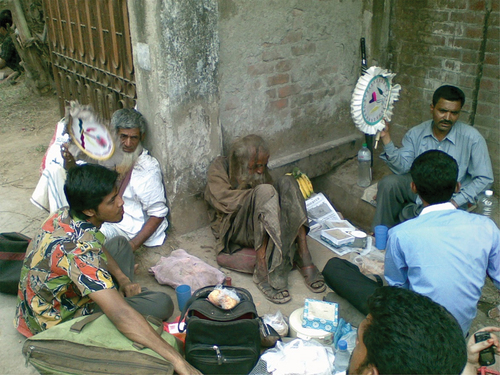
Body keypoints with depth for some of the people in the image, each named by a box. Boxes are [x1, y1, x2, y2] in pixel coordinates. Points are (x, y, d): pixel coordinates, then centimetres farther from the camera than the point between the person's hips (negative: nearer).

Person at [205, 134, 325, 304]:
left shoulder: (259, 172, 17)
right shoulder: (219, 167, 0)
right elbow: (223, 200, -14)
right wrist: (257, 194, -15)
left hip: (263, 229, 6)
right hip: (234, 229, -6)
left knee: (287, 182, -17)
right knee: (265, 191, -32)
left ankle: (303, 255, -28)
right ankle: (262, 268, -39)